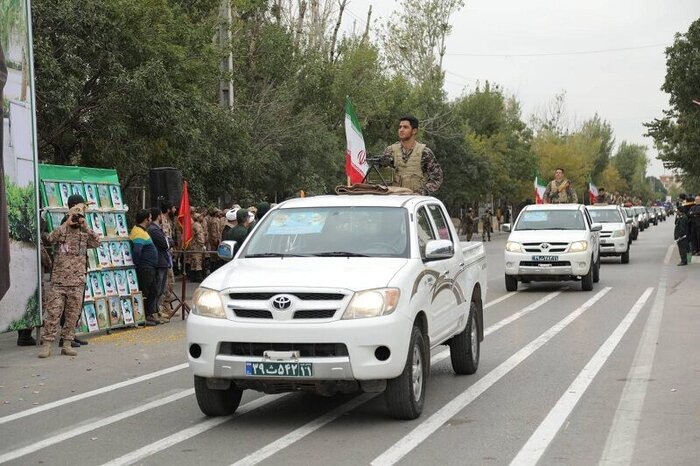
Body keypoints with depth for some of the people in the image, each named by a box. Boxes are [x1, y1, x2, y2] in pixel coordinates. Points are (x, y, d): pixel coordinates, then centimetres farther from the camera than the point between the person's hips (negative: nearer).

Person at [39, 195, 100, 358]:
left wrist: (85, 226, -11)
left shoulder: (85, 234, 9)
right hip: (59, 281, -2)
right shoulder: (62, 231, 4)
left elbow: (97, 243, -9)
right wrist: (66, 224, -17)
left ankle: (67, 344, 13)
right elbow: (50, 239, -17)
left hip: (77, 283, 2)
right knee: (53, 312, -5)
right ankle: (46, 345, -4)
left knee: (73, 314, 5)